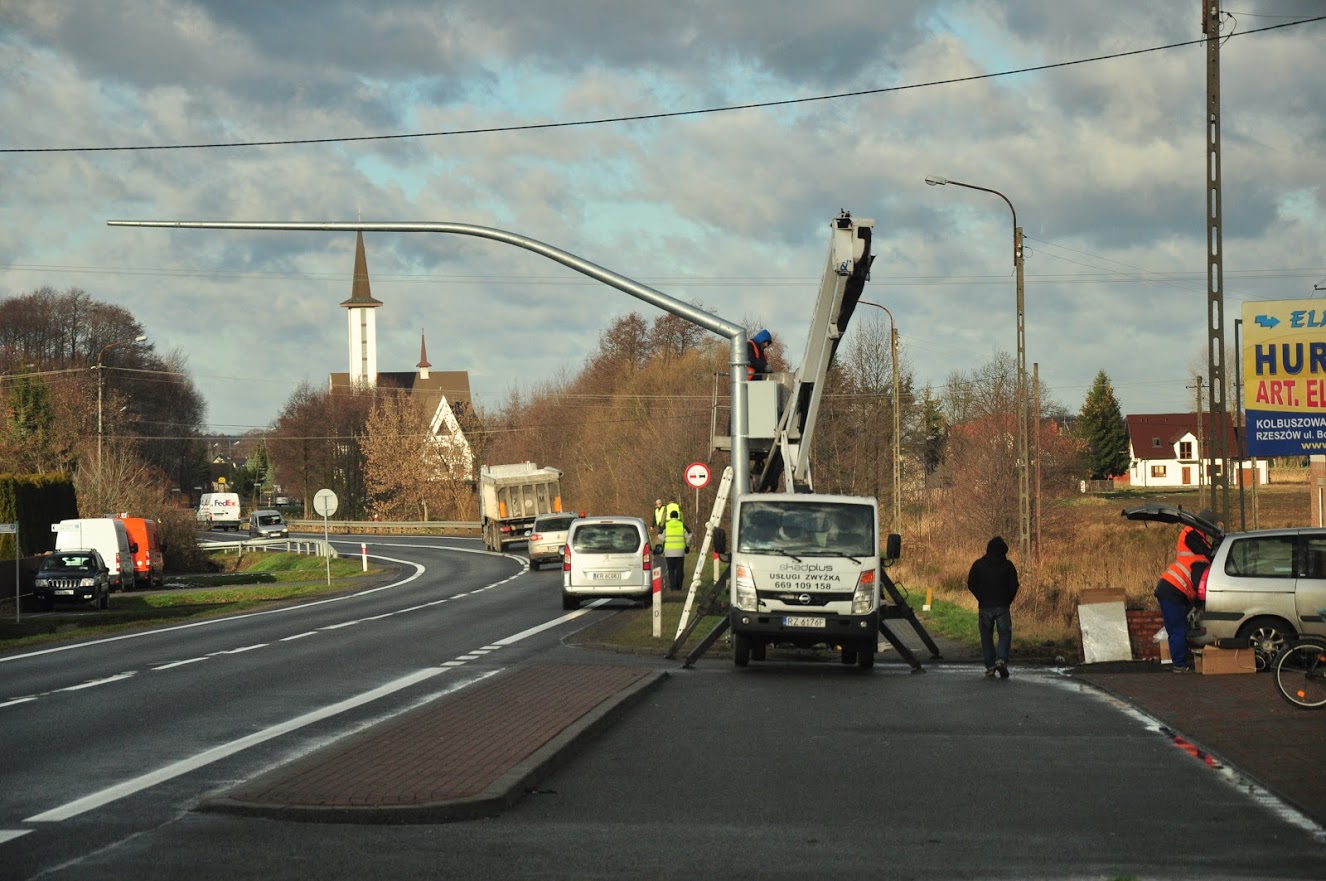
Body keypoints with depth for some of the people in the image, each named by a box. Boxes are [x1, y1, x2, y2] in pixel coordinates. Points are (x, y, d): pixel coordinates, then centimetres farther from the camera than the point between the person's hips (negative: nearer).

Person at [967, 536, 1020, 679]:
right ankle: (1001, 659, -17)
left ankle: (990, 667, 4)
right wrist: (1007, 601, 11)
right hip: (1002, 607, -1)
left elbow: (971, 584, 4)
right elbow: (1014, 586, -2)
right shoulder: (1007, 565, 0)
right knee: (1005, 634, 7)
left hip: (984, 607, 1)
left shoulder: (978, 564, 3)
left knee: (987, 637, 9)